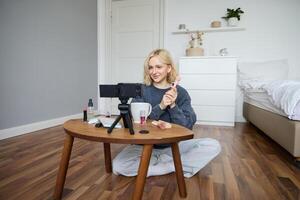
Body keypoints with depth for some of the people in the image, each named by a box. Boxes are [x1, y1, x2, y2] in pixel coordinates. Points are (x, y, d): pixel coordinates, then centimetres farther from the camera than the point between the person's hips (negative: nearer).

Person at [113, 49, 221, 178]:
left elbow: (188, 126, -9)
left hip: (173, 145, 1)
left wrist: (173, 105, -23)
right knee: (118, 166, -26)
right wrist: (160, 106, -26)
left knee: (213, 146, -18)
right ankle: (178, 166, -13)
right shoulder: (141, 90, -4)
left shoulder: (181, 92, -4)